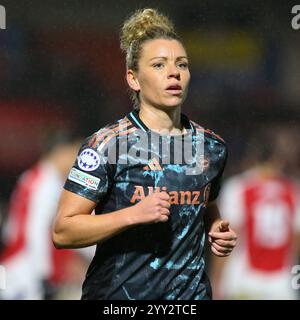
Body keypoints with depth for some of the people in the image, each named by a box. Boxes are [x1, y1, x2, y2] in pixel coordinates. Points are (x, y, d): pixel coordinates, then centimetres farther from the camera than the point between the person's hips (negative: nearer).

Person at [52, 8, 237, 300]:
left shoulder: (212, 147, 5)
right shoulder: (107, 144, -11)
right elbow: (62, 232, -14)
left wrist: (216, 228, 3)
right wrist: (134, 214, -24)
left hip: (192, 291, 4)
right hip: (118, 293, -4)